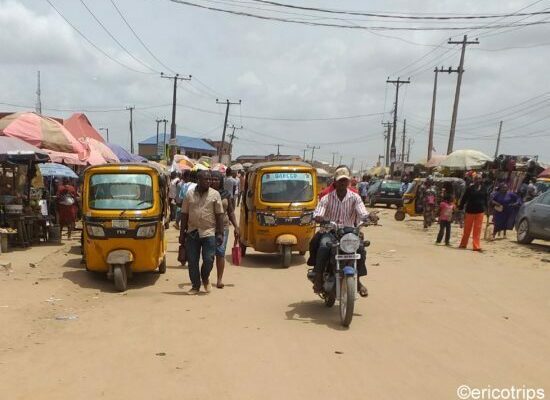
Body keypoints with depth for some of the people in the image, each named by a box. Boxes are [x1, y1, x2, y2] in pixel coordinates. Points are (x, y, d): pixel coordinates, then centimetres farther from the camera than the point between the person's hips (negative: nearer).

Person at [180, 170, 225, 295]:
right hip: (192, 232, 2)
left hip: (209, 232, -2)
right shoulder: (190, 194, 5)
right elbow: (184, 214, 7)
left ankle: (205, 278, 25)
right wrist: (182, 233, 4)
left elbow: (219, 215, 0)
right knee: (192, 261, 6)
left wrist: (220, 233, -7)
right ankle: (195, 286, 20)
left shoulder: (215, 194, 1)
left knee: (209, 259, -5)